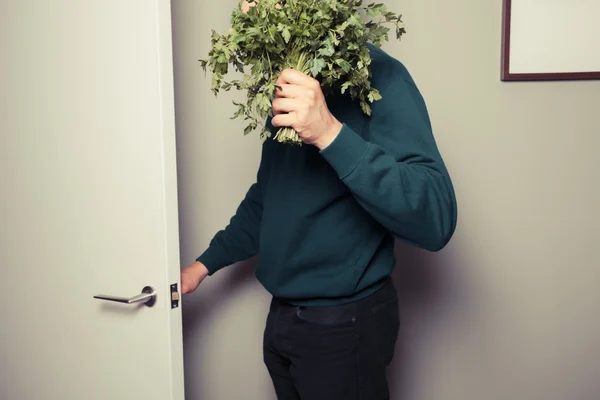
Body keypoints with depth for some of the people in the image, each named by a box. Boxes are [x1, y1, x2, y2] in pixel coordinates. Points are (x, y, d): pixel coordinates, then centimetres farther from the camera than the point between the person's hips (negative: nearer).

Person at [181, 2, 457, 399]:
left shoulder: (377, 75, -18)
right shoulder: (286, 80, 6)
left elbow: (436, 219, -27)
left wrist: (331, 133, -35)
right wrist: (206, 263, 13)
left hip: (344, 323, -7)